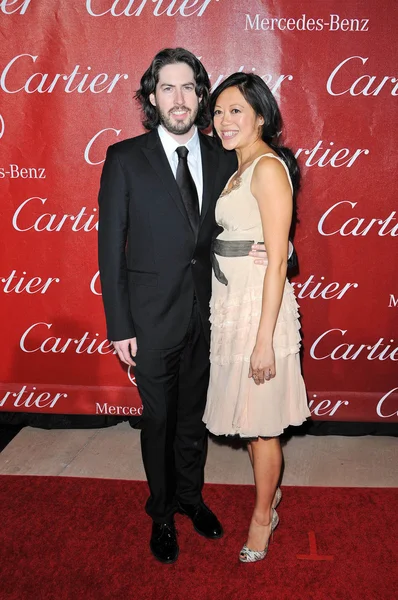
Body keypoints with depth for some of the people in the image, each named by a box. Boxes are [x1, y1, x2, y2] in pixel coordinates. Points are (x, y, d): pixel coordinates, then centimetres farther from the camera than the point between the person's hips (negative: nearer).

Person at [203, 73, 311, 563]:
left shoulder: (269, 167, -15)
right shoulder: (240, 167, 13)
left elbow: (277, 261, -19)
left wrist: (264, 339, -20)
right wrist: (227, 312, 17)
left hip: (259, 306, -9)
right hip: (229, 304, 9)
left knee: (261, 422, 6)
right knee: (248, 415, 20)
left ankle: (264, 515, 26)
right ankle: (269, 488, 41)